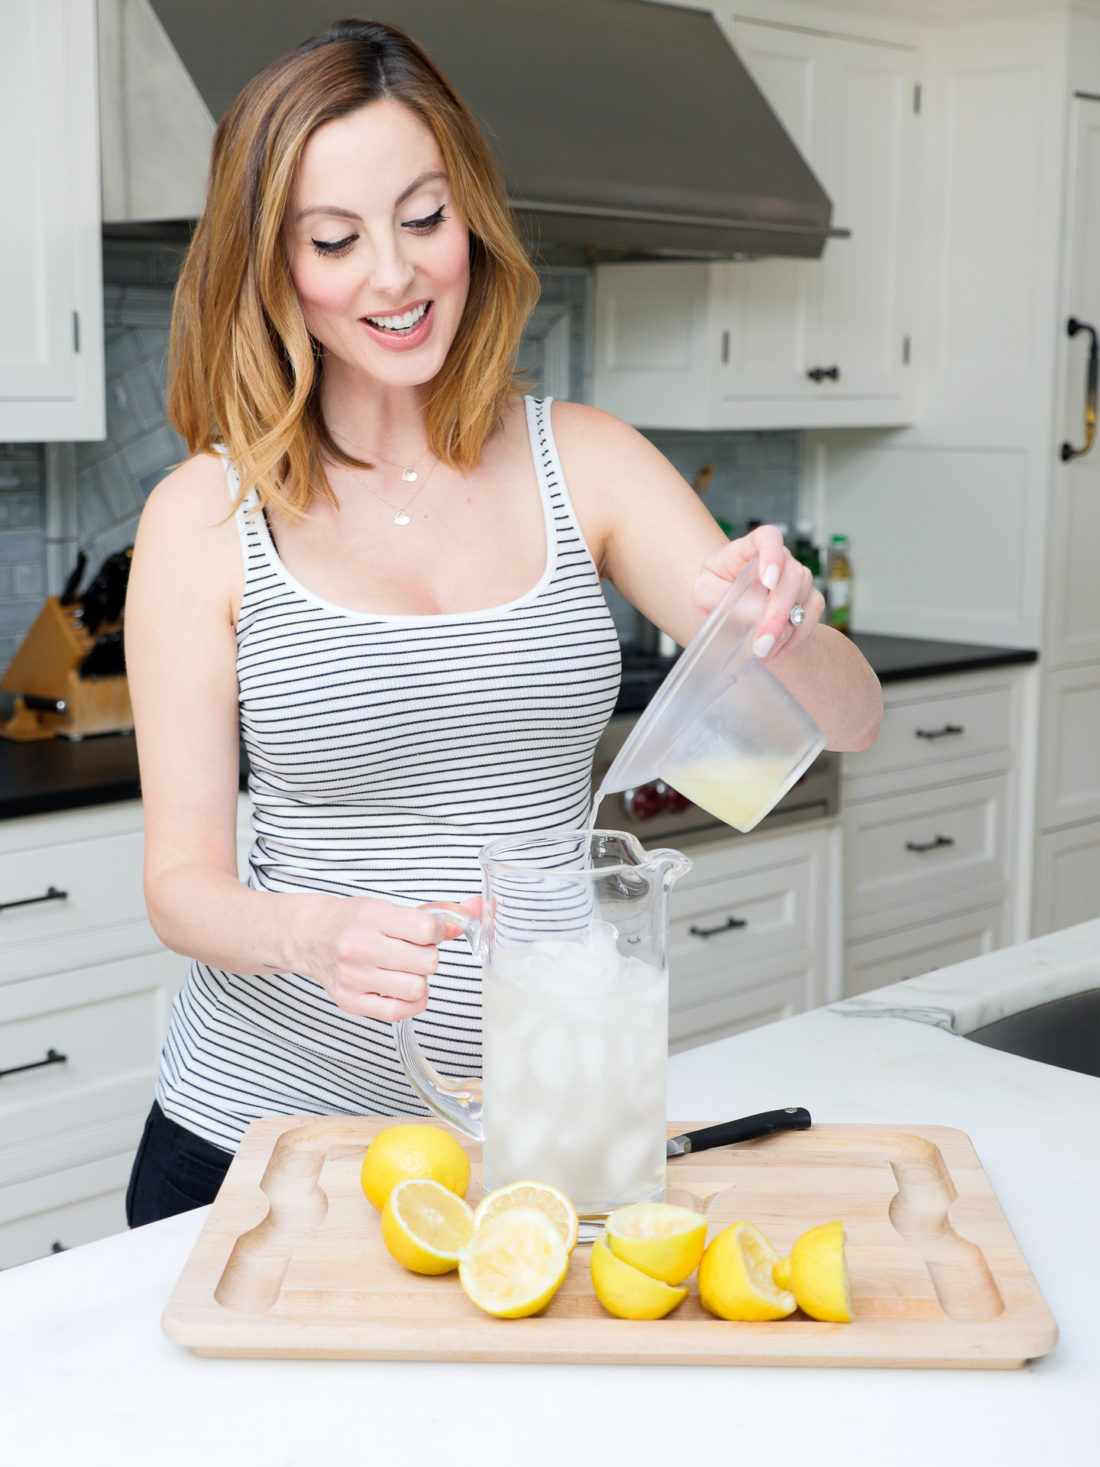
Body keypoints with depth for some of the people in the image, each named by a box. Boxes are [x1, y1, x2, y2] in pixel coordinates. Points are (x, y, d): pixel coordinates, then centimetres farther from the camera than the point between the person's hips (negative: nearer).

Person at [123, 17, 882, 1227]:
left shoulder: (584, 464, -2)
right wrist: (313, 932, -29)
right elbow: (182, 884, -8)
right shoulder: (206, 517, -8)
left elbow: (851, 721, -3)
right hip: (264, 1125, -1)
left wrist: (782, 625, -26)